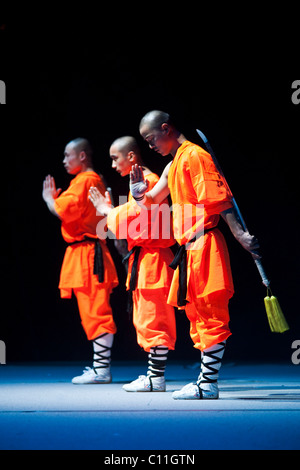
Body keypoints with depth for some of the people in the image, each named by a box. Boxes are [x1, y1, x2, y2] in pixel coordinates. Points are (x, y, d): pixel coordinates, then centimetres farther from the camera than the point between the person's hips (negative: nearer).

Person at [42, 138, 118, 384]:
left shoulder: (84, 181, -11)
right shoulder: (95, 180, 21)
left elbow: (65, 211, -20)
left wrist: (49, 198, -1)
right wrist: (56, 198, 14)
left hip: (87, 254, -11)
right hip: (89, 252, 11)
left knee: (95, 312, -10)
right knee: (95, 311, 12)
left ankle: (101, 370, -9)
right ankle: (100, 366, 17)